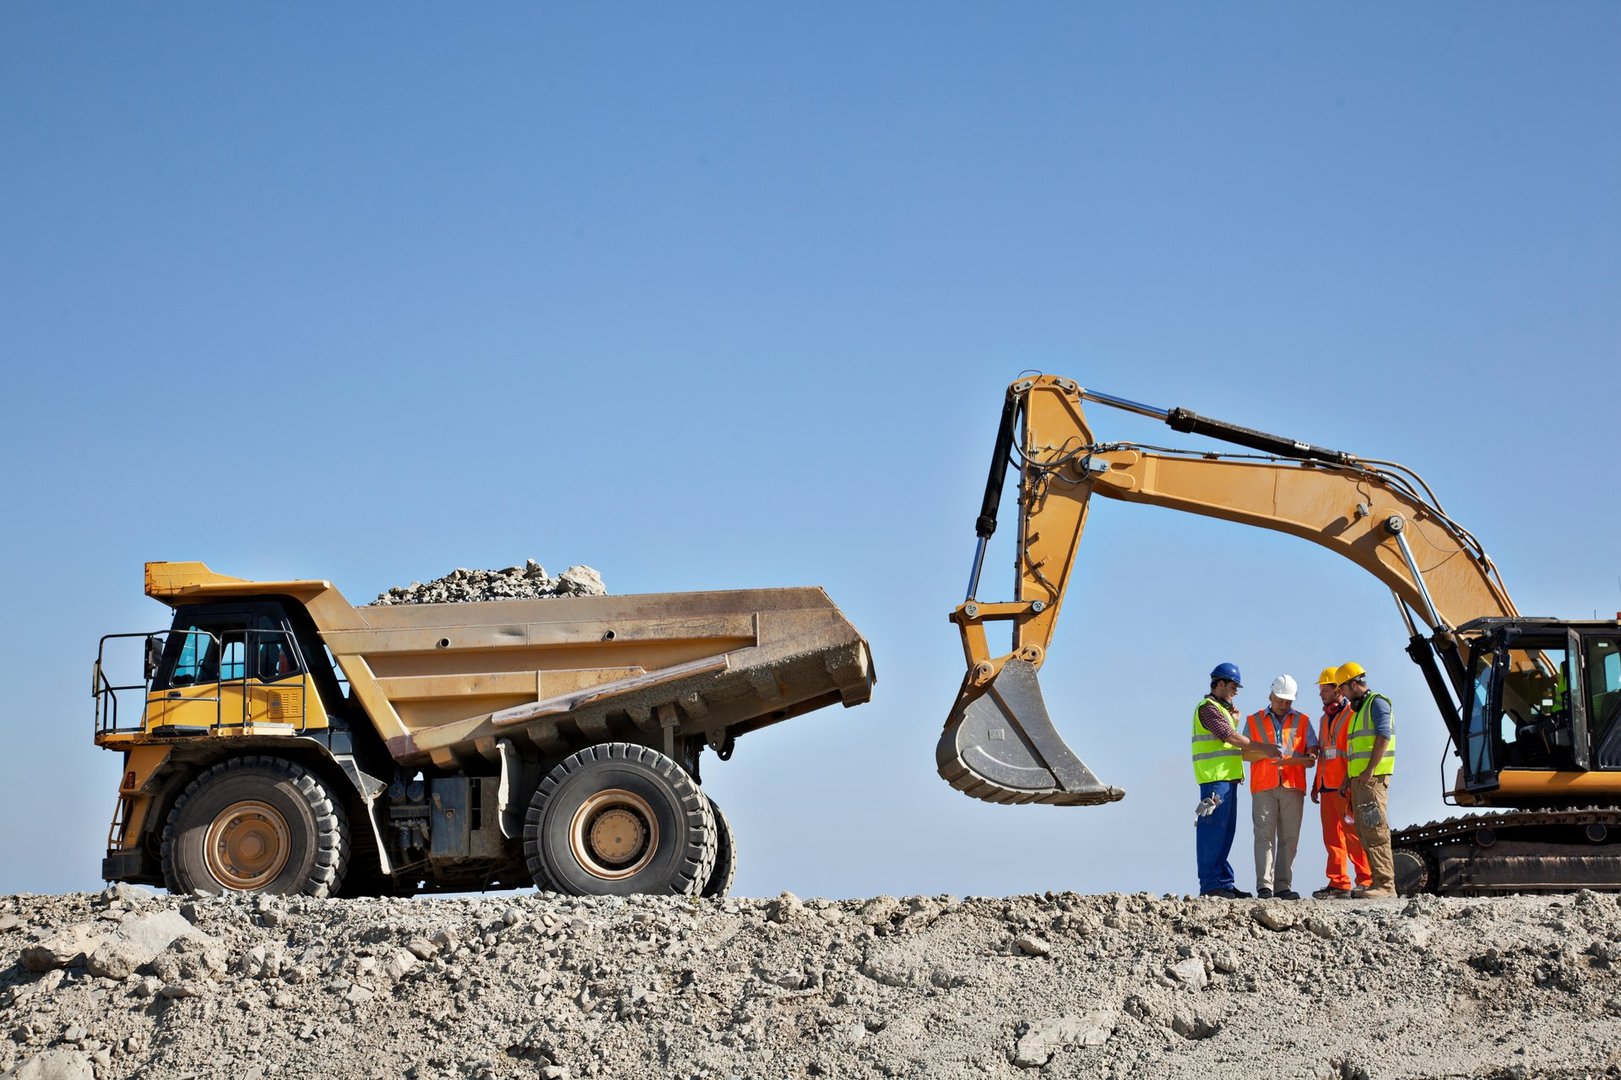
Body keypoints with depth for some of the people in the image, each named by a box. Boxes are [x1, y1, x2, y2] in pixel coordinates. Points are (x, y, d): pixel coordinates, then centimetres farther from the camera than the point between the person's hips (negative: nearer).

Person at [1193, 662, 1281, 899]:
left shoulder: (1221, 709, 25)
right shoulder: (1208, 707, -7)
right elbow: (1230, 737, -17)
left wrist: (1232, 721, 11)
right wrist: (1262, 748, -15)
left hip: (1227, 778, 10)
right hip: (1214, 778, -10)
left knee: (1225, 832, 11)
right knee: (1213, 832, -11)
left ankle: (1224, 882, 14)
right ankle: (1210, 884, -12)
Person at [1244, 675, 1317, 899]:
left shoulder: (1302, 721, 15)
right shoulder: (1254, 721, 13)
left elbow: (1313, 751, 8)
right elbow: (1245, 753, 8)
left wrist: (1309, 757, -15)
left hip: (1293, 787, 2)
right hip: (1264, 786, -2)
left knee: (1289, 837, -1)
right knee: (1264, 835, -9)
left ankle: (1283, 886, 1)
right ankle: (1264, 886, -13)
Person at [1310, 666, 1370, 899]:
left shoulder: (1352, 714, -5)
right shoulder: (1325, 718, 22)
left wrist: (1348, 783, -19)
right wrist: (1316, 784, 22)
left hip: (1345, 787, -8)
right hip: (1327, 787, 8)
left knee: (1353, 834, -10)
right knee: (1332, 838, 5)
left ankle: (1366, 881, -7)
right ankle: (1338, 884, 7)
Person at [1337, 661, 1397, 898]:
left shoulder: (1377, 703, -6)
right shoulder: (1357, 709, 24)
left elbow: (1383, 737, -17)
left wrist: (1369, 771, -21)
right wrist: (1348, 779, 19)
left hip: (1373, 777, -10)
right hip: (1358, 779, 10)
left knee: (1376, 831, -13)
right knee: (1365, 833, 8)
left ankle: (1386, 884, -15)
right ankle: (1378, 881, 10)